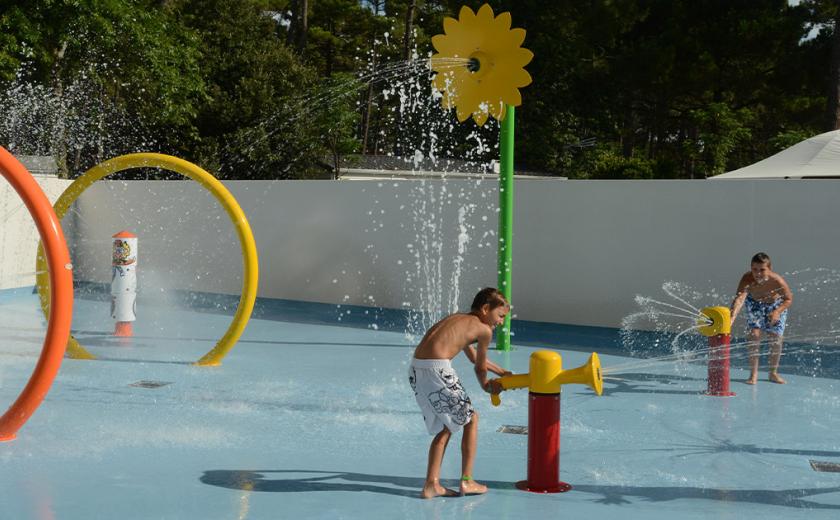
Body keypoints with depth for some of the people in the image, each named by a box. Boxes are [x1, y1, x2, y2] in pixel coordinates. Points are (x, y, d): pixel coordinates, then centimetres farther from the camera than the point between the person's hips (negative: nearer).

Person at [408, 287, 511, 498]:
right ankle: (467, 481, 13)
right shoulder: (484, 329, 3)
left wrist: (503, 373, 47)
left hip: (415, 370, 8)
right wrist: (487, 386, 33)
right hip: (437, 369, -8)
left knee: (445, 427, 20)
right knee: (471, 418, 11)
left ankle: (431, 484, 17)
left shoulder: (458, 318, 28)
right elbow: (480, 368, 12)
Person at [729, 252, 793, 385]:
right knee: (754, 334, -13)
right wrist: (732, 318, -68)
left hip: (776, 304, 0)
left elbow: (789, 299, -20)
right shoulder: (747, 280, -39)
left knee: (776, 338, -2)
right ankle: (753, 373, -1)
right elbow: (739, 299, -53)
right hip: (755, 303, 0)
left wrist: (778, 311, -38)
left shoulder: (777, 281, -38)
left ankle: (773, 373, 18)